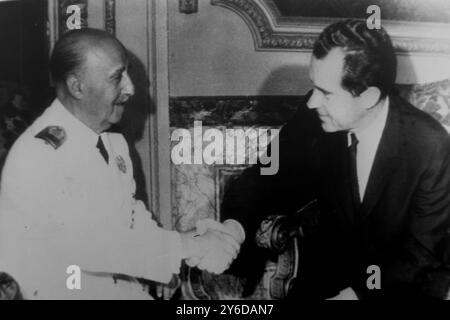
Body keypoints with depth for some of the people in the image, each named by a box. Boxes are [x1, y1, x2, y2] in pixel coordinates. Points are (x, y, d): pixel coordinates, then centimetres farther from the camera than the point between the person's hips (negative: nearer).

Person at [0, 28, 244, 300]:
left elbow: (135, 224, 2)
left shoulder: (115, 145, 6)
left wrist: (194, 242, -14)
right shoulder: (36, 155, -19)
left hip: (122, 288, 6)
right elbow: (89, 244, -25)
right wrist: (189, 247, -22)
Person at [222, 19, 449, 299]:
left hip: (402, 279, -2)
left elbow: (422, 254, -16)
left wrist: (356, 292, -27)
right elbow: (267, 180, -7)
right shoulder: (315, 117, -15)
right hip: (329, 259, 2)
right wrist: (234, 227, -28)